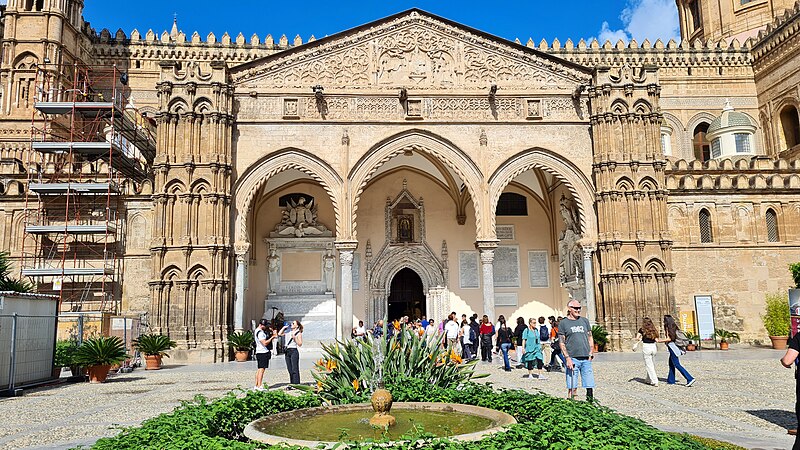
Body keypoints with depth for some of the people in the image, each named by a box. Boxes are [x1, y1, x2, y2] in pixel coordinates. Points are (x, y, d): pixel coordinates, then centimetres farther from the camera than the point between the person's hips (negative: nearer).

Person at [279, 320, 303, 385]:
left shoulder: (299, 333, -2)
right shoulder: (289, 332, 15)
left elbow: (300, 344, -8)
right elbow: (279, 334, 21)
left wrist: (294, 337, -15)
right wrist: (284, 327, 13)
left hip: (294, 351, -6)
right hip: (287, 351, 7)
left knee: (295, 369, -8)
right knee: (290, 370, 8)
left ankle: (296, 384, -7)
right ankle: (292, 384, 14)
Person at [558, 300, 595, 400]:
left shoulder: (584, 321, 15)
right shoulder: (563, 323, 3)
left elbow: (590, 338, 18)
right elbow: (562, 343, -1)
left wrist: (591, 352, 4)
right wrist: (567, 358, -10)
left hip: (586, 358, 4)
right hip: (572, 358, -4)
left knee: (590, 386, 4)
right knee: (572, 387, -3)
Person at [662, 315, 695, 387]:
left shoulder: (668, 328, -12)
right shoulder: (674, 327, 12)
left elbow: (669, 339, -17)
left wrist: (660, 340, -10)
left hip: (672, 347, -9)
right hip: (675, 346, 9)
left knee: (677, 364, -8)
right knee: (671, 364, 17)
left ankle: (690, 379, -16)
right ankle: (671, 380, 22)